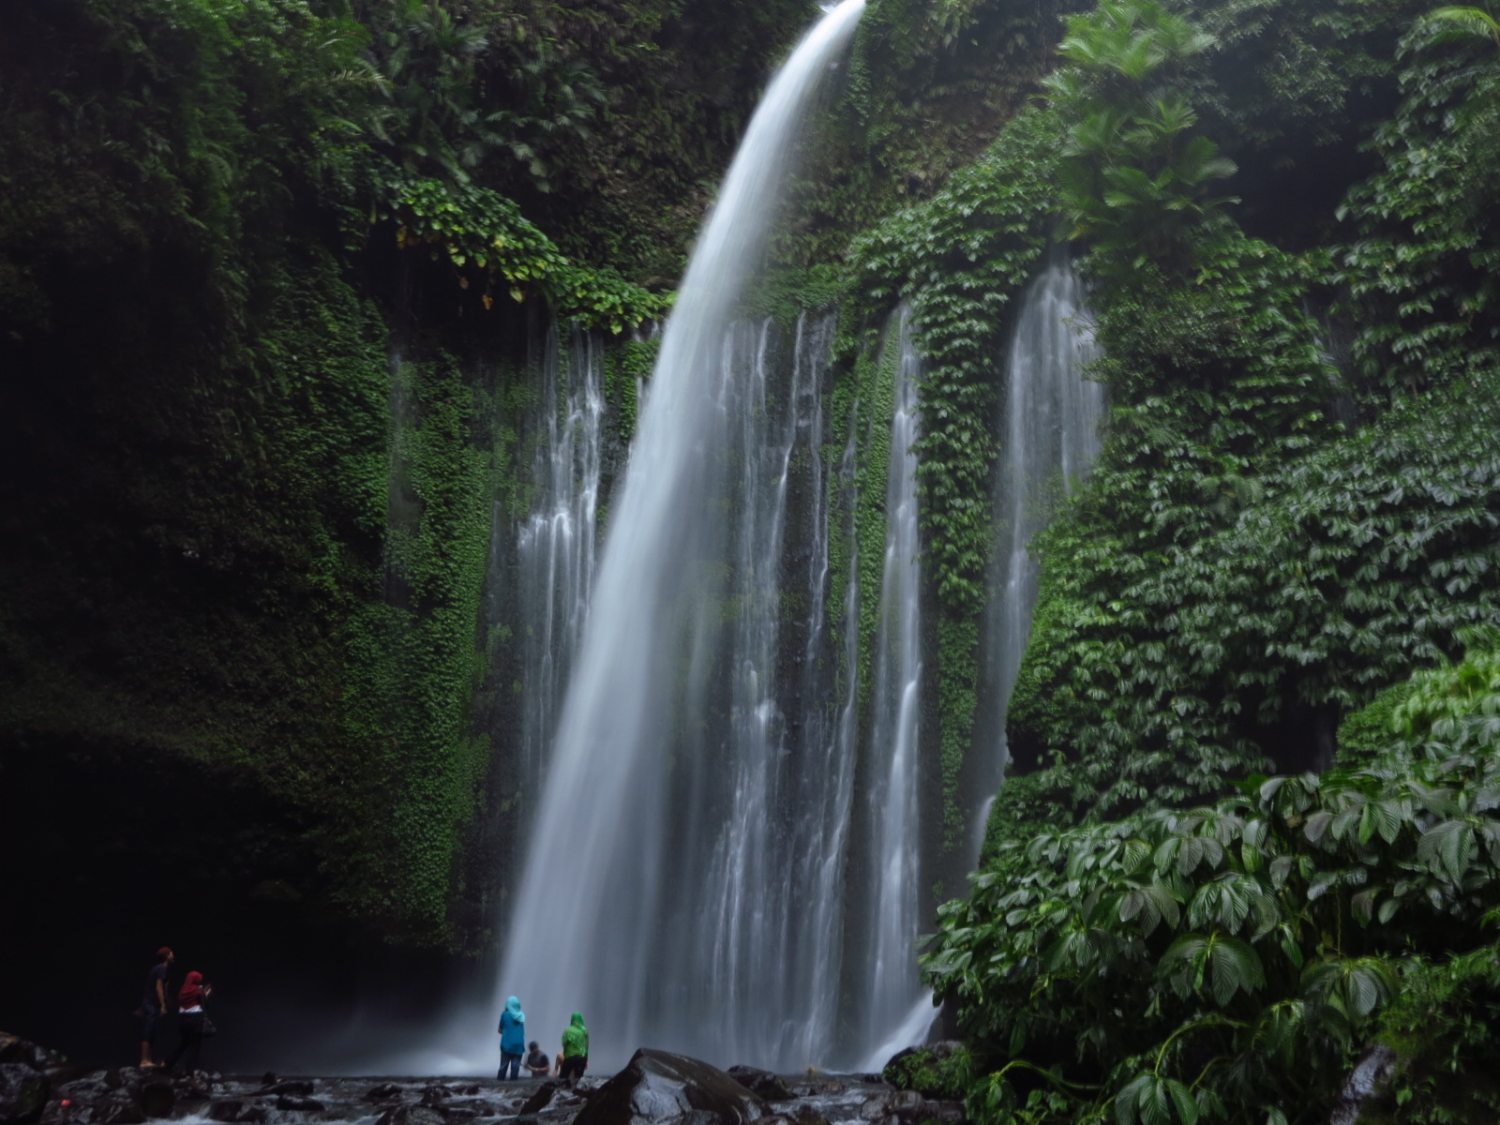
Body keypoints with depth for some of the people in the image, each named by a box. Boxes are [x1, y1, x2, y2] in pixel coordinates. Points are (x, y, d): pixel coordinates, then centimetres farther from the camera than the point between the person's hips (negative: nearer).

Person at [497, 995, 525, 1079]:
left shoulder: (505, 1014, -2)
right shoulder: (521, 1015, 7)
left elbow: (500, 1030, 5)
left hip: (507, 1044, -2)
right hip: (518, 1044, 2)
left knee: (504, 1065, 2)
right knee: (515, 1065, 2)